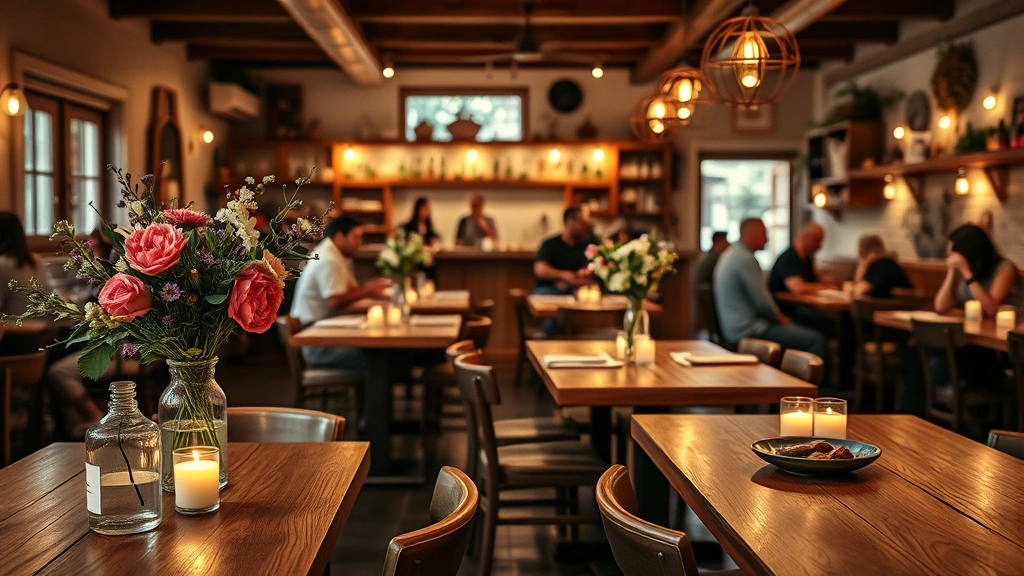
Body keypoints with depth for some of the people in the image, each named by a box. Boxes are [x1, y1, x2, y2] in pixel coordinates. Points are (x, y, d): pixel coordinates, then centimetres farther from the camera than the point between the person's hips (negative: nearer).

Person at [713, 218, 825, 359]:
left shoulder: (731, 254, 14)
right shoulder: (746, 259, -18)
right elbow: (762, 302, -21)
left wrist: (778, 316, 13)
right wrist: (779, 317, -2)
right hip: (749, 330, -11)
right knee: (816, 340, -12)